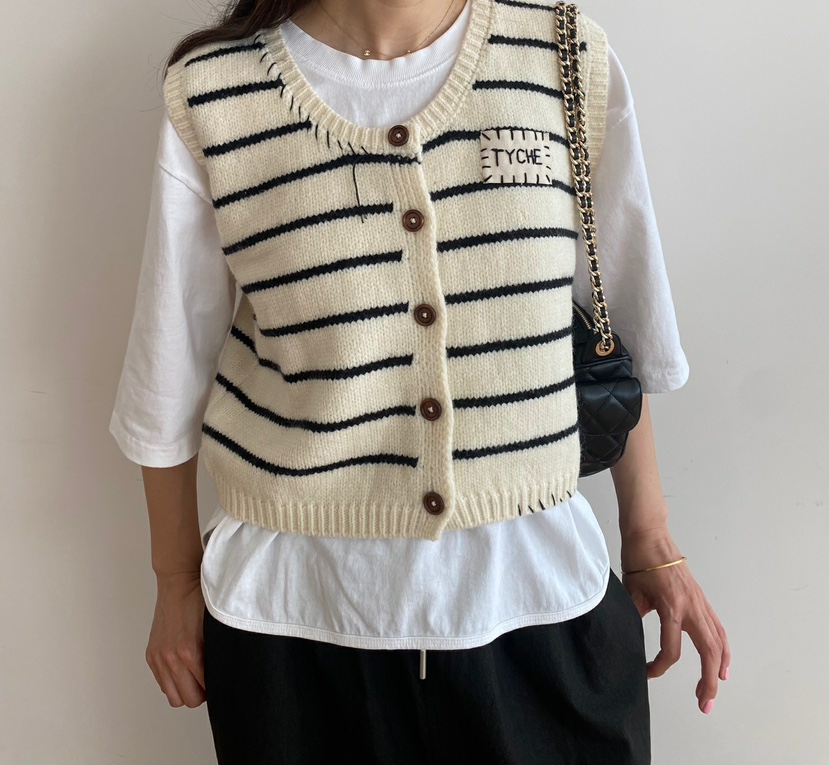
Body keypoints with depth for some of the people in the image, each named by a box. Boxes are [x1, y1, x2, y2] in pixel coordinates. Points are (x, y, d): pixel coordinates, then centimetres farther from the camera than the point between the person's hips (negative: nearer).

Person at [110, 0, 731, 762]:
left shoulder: (573, 62, -5)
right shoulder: (212, 97, -10)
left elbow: (621, 330, 4)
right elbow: (172, 372, 0)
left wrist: (650, 541, 10)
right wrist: (177, 583, 9)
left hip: (539, 592, 2)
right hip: (300, 611, 0)